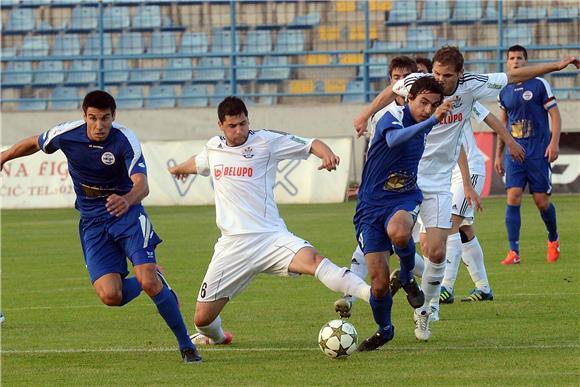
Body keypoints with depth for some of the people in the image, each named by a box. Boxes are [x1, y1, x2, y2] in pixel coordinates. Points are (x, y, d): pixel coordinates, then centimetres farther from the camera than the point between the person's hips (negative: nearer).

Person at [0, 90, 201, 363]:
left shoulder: (125, 141, -20)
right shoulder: (67, 134, -11)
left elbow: (142, 185, -33)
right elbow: (35, 144, 12)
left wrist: (127, 200, -55)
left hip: (127, 215, -3)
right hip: (92, 222, 3)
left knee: (148, 281, -22)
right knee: (110, 296, -15)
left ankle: (186, 344, -2)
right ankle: (153, 281, 21)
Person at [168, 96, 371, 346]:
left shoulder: (266, 142, -1)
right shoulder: (213, 148, 13)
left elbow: (311, 145, -2)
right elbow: (197, 164, 38)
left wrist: (326, 154, -25)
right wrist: (178, 169, 60)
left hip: (270, 236, -4)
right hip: (232, 245, 4)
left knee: (311, 259, -34)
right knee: (203, 318, 2)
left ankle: (372, 294, -47)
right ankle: (215, 337, 39)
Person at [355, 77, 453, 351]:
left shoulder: (424, 126, 6)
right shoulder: (392, 118, -14)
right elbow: (394, 139, -41)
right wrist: (433, 121, -50)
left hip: (405, 200, 3)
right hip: (372, 205, -3)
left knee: (398, 233, -37)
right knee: (380, 280, -8)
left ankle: (408, 276, -6)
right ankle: (383, 330, 21)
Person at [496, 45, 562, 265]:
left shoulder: (539, 85, -3)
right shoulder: (504, 91, 10)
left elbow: (555, 115, -2)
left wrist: (554, 143, -13)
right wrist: (498, 154, 19)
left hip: (538, 153, -3)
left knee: (542, 201, -1)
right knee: (513, 198, -10)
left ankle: (553, 240, 27)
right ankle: (513, 252, -9)